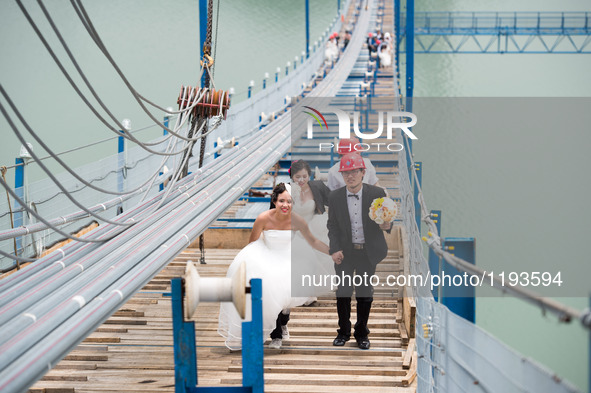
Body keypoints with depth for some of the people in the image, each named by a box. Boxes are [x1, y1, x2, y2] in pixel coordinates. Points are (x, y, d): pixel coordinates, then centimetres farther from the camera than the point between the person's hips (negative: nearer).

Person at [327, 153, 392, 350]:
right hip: (345, 252, 1)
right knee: (343, 291, 3)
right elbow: (332, 225, 4)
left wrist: (386, 225, -25)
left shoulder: (377, 194, -8)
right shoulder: (335, 197, -4)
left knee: (365, 293, 8)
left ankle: (362, 332, 23)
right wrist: (335, 249, -7)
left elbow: (385, 220, -1)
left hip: (368, 252, -1)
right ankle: (343, 332, 21)